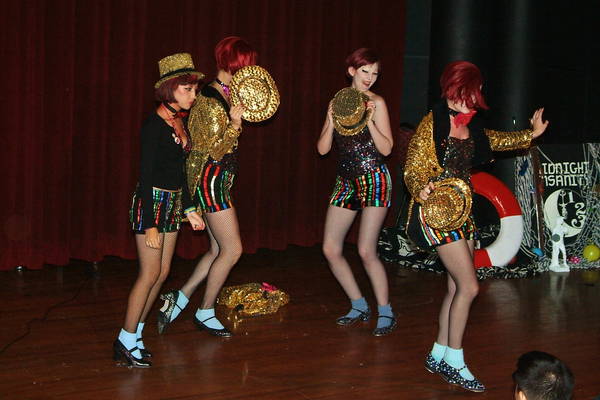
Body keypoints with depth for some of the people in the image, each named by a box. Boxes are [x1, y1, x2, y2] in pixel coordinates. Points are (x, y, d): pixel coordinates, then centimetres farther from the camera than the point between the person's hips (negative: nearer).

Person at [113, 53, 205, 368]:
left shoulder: (178, 123, 10)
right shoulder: (154, 124, -16)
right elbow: (146, 174, -18)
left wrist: (188, 209, 18)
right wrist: (150, 224, -20)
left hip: (173, 203, 9)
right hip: (152, 202, -9)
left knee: (161, 273, 10)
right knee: (150, 274, -6)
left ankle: (134, 335, 18)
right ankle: (125, 342, 3)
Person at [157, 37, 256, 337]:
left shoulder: (223, 95, 10)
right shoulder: (211, 102, -19)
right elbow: (214, 151, -19)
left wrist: (239, 116, 15)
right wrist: (234, 124, -28)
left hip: (218, 182, 10)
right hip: (211, 180, -10)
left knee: (218, 250, 13)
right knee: (232, 250, -2)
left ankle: (178, 300, 16)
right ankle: (205, 313, 10)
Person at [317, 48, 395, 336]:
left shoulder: (376, 103, -3)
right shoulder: (337, 102, 10)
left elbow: (386, 148, -8)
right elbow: (322, 148, 6)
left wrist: (369, 121, -19)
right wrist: (332, 122, -10)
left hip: (374, 180, -6)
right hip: (346, 180, 6)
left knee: (366, 251, -12)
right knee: (330, 250, 3)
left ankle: (386, 313, 1)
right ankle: (359, 306, 18)